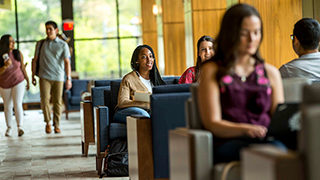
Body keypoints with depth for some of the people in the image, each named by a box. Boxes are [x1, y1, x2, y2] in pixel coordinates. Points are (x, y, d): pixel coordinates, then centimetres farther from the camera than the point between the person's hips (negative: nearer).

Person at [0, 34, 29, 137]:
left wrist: (28, 80, 8)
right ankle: (9, 127, 27)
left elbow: (22, 67, 2)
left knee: (17, 104, -16)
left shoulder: (18, 54, -9)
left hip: (18, 82, -1)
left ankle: (20, 127, -20)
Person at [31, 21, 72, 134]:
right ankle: (48, 122, 5)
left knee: (57, 102, 0)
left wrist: (69, 79, -10)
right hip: (44, 77, 0)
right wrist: (33, 76, 9)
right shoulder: (41, 44, 8)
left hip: (58, 77, 0)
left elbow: (67, 62, -2)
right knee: (45, 99, -13)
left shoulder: (63, 45, 3)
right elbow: (35, 60, 13)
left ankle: (56, 125, 13)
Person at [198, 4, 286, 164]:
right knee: (275, 149, -37)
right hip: (228, 143, -3)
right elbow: (212, 123, 1)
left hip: (266, 139, 4)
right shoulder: (212, 71, 11)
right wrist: (245, 130, -19)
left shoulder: (270, 72, 24)